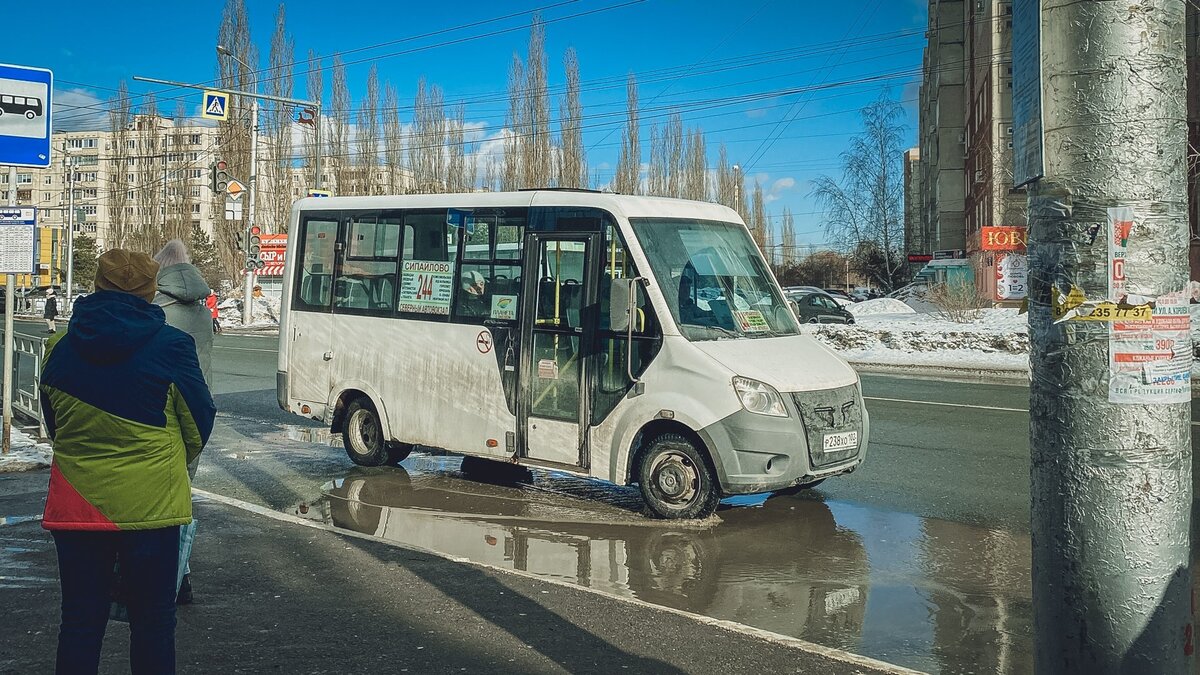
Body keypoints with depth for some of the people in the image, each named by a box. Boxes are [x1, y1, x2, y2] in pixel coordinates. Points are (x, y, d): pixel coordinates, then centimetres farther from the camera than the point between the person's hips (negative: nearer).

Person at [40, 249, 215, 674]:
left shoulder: (59, 348, 3)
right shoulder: (171, 345, -9)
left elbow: (53, 425, 14)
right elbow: (199, 421, 0)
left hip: (76, 506, 3)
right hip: (150, 506, -3)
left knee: (80, 621, 13)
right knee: (152, 621, 9)